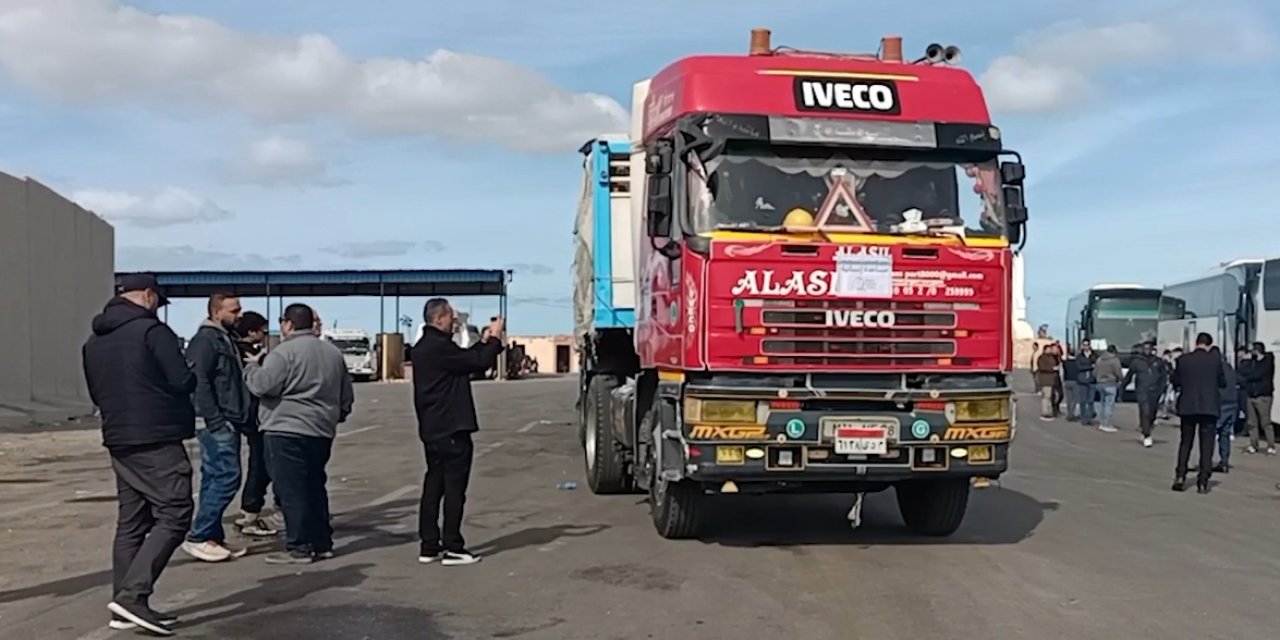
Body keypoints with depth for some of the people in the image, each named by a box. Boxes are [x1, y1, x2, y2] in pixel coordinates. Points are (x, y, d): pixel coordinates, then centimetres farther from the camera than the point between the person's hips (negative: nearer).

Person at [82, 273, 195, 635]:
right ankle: (133, 594, -16)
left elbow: (95, 393, 21)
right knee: (174, 515, -7)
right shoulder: (152, 330, -11)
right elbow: (184, 382, -13)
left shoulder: (94, 341, 14)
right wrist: (170, 383, 8)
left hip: (118, 441, 8)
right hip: (158, 441, -8)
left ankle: (125, 605, 12)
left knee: (131, 522, 11)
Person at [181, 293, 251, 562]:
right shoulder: (205, 339, -10)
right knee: (227, 477, -12)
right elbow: (199, 383, -19)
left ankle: (213, 537, 14)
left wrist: (240, 419, 16)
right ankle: (197, 537, -7)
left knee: (215, 480, 10)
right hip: (216, 424, -10)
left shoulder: (227, 339, 20)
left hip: (227, 423, 10)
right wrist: (216, 420, -21)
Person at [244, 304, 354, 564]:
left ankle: (299, 547, -2)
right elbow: (347, 396, 19)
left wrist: (252, 366, 2)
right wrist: (334, 417, 32)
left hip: (286, 431, -8)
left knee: (292, 491, -3)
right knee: (315, 487, 16)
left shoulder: (284, 352, -11)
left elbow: (262, 385, -16)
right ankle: (322, 543, 19)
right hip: (322, 432, 8)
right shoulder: (332, 352, 15)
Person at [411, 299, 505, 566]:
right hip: (451, 430, -10)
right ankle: (452, 548, 1)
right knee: (454, 488, -3)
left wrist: (485, 341, 17)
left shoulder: (424, 347, 14)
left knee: (434, 486, 12)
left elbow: (464, 360, 21)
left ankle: (429, 546, 16)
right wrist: (495, 338, -3)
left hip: (432, 430, 10)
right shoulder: (439, 346, -18)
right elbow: (479, 363, -17)